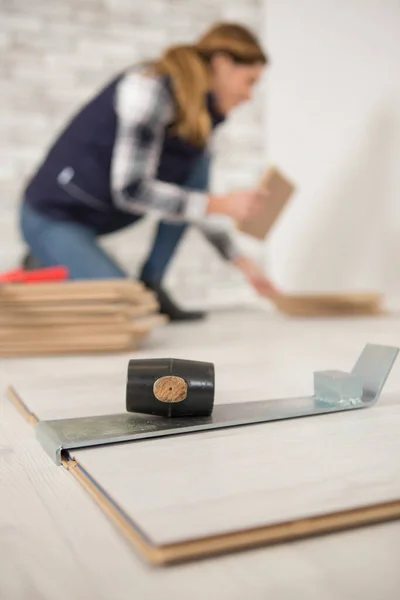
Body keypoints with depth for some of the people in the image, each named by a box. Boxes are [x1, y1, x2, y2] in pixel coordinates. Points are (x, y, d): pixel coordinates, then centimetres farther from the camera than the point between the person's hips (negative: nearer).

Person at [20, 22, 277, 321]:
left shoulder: (199, 110, 3)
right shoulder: (149, 86, -22)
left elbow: (196, 198, 10)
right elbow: (131, 190, -27)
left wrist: (241, 261, 7)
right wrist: (223, 203, -24)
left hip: (102, 212, 8)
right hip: (53, 215, -8)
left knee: (197, 164, -6)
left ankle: (150, 284, -1)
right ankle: (46, 270, 5)